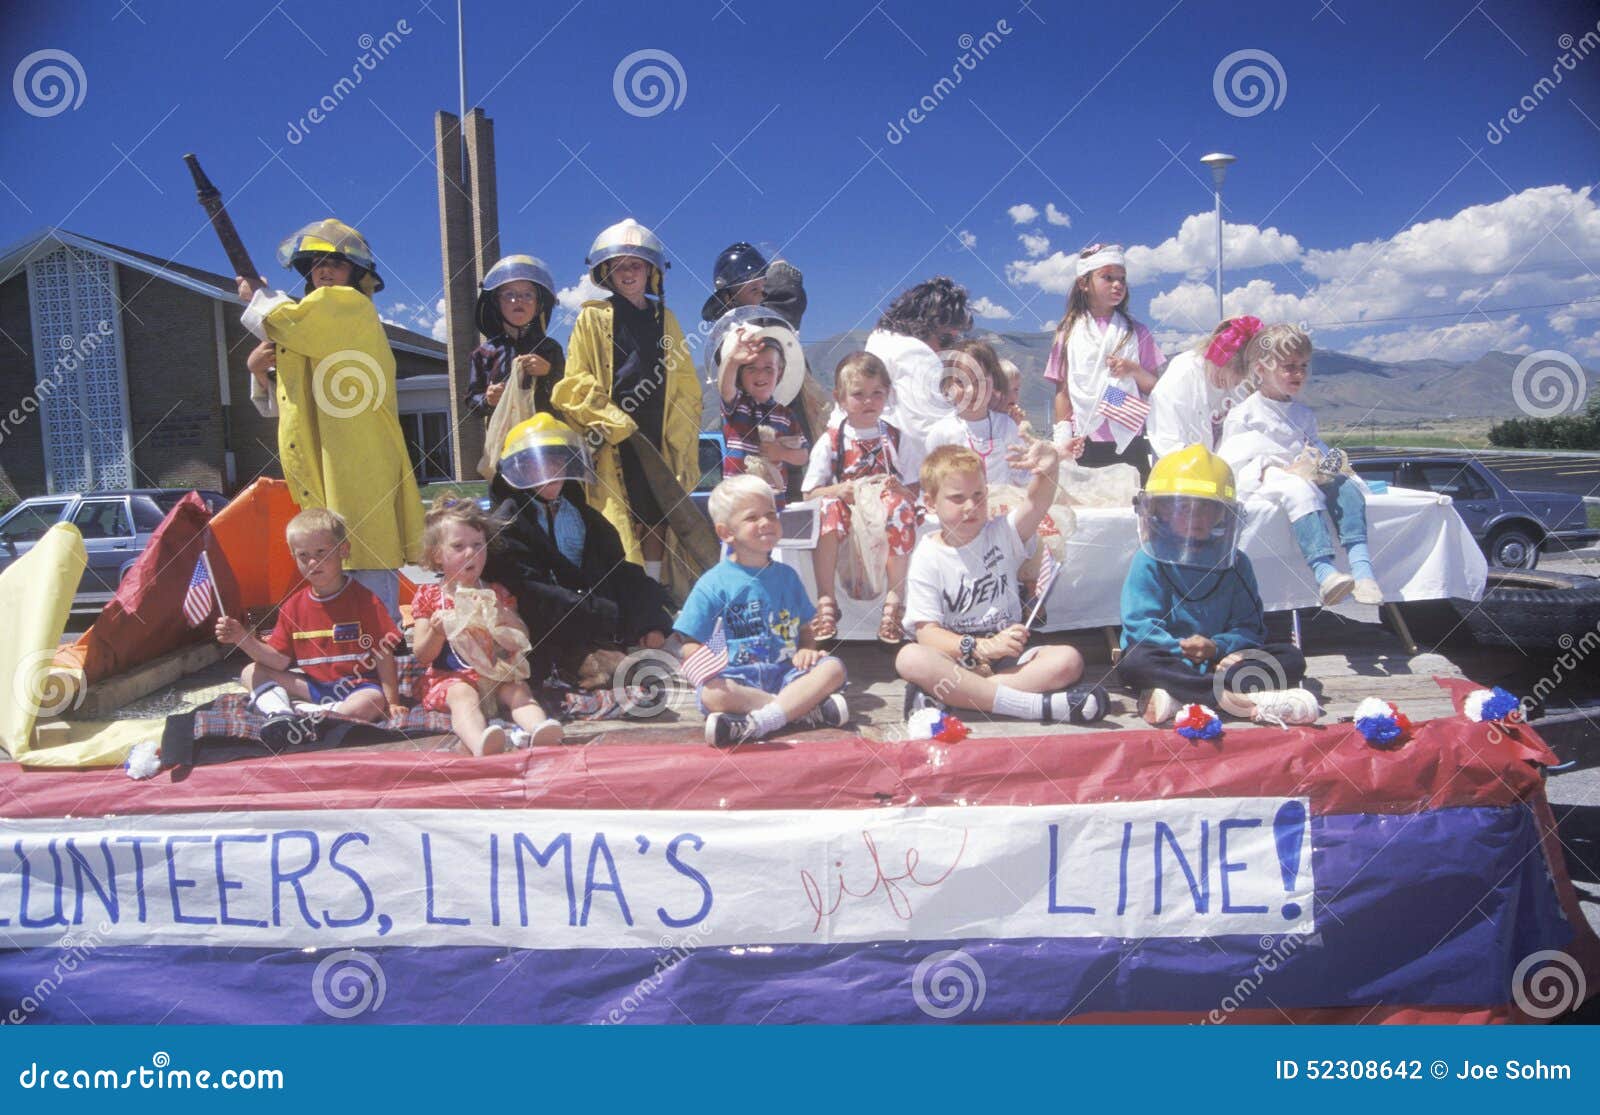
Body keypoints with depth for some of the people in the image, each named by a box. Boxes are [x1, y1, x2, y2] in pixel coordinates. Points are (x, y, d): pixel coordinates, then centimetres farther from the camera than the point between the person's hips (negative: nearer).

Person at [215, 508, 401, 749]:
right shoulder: (293, 606, 7)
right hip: (311, 684, 5)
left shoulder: (364, 600, -7)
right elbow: (280, 660, 4)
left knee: (370, 703, -37)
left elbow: (384, 656, -7)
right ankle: (280, 714, -32)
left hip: (355, 686, -5)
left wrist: (392, 702, -12)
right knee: (251, 672, -5)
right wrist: (243, 639, -10)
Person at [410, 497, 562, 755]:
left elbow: (520, 642, 8)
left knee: (519, 691, -28)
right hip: (451, 677, -3)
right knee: (463, 696, -35)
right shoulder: (429, 596, 10)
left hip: (497, 673, 3)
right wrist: (436, 631, -16)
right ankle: (480, 742, -66)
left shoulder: (496, 593, 16)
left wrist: (501, 615, -10)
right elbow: (422, 656, 5)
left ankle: (540, 730, -59)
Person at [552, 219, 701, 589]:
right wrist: (619, 425, -12)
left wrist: (681, 441, 2)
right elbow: (576, 385, -2)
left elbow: (686, 387, 12)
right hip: (612, 444, -3)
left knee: (655, 521, 4)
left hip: (657, 442, 3)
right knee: (618, 526, -7)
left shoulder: (665, 319, 15)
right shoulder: (592, 318, 5)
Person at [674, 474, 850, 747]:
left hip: (785, 671, 4)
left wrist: (807, 650, -3)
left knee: (833, 668, -21)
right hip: (737, 677, -4)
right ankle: (806, 709, -30)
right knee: (712, 694, -36)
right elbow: (691, 645, 0)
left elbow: (803, 628, 21)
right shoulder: (714, 584, 0)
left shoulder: (786, 576, 14)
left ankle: (756, 724, -35)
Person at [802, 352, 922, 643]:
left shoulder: (896, 440, 10)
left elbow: (915, 492, 6)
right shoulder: (830, 441, 7)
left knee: (900, 506, -32)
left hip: (887, 522, 0)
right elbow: (810, 493, 3)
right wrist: (839, 491, -17)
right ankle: (825, 600, -29)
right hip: (844, 518, 0)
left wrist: (900, 491, -17)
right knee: (828, 507, -32)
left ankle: (895, 600, -30)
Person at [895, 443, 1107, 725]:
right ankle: (1035, 705, -36)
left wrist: (1049, 469, -37)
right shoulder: (928, 557, -2)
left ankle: (944, 696, -29)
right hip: (955, 658, -2)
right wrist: (983, 647, -22)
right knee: (909, 658, -33)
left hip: (1008, 658, 3)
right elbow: (926, 631, -10)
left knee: (1068, 661, -24)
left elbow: (1036, 503, -15)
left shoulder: (1002, 534, 6)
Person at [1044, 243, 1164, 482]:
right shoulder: (1069, 332, 6)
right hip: (1084, 442, -1)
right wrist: (1062, 441, -1)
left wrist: (1134, 370, -10)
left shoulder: (1136, 333, 8)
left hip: (1128, 442, 1)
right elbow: (1062, 391, 6)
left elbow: (1156, 388, 9)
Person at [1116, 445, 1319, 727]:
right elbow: (1140, 626, -10)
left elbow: (1250, 627, 5)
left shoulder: (1234, 563, 11)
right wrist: (1182, 650, -26)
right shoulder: (1150, 561, 0)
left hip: (1222, 659, 4)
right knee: (1132, 664, -35)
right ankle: (1238, 698, -41)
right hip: (1169, 659, -3)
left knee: (1292, 659, -15)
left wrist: (1217, 648, -17)